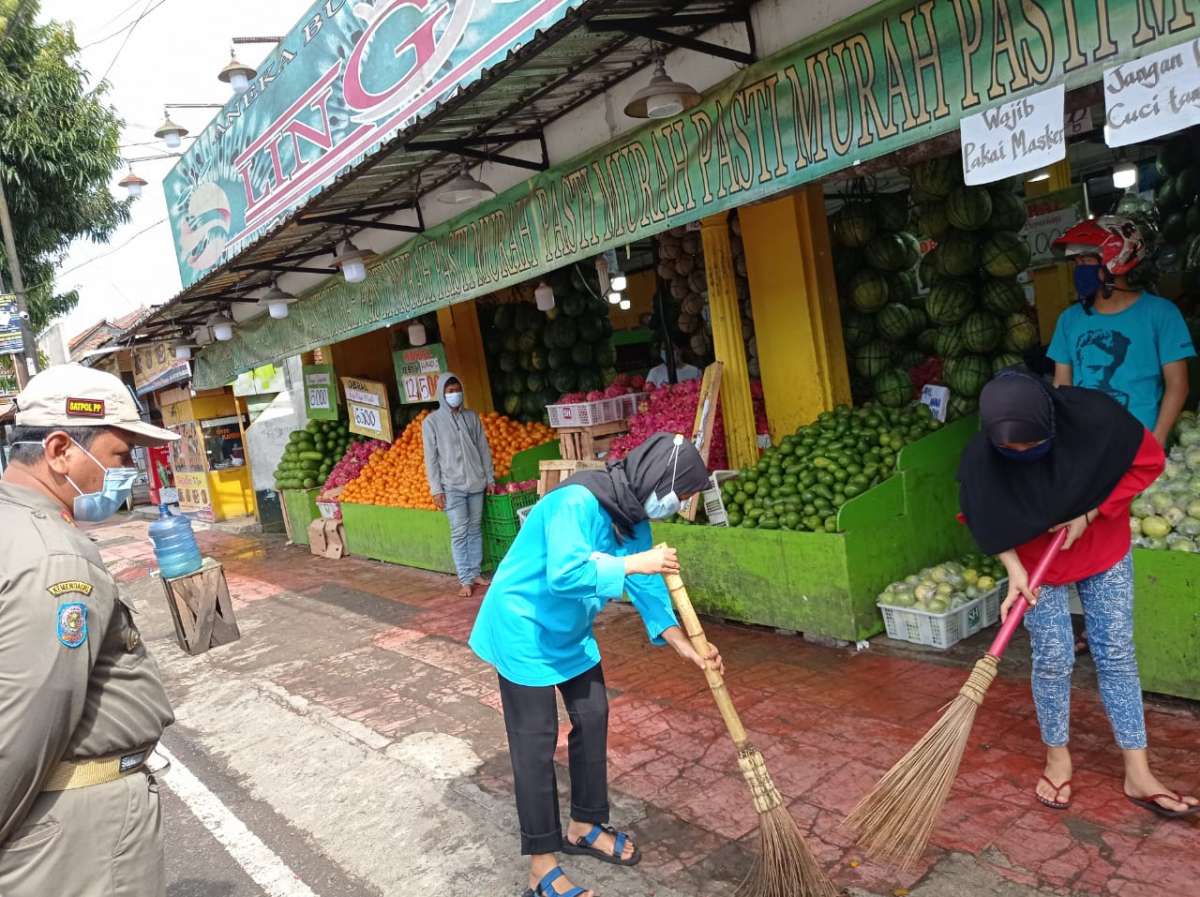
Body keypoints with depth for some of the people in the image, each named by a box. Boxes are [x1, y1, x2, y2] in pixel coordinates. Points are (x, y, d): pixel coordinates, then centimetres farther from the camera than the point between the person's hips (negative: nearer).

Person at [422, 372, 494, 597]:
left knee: (475, 529, 8)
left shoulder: (472, 417, 8)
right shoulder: (432, 422, -2)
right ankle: (465, 580, 1)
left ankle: (475, 573, 17)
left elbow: (484, 449, 11)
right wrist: (436, 489, -8)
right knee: (459, 532, -4)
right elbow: (431, 458, -3)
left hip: (476, 483, 4)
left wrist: (490, 478, 9)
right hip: (452, 486, -4)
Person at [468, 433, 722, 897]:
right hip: (523, 629, -9)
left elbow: (647, 587, 3)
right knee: (536, 742, -2)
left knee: (593, 719, 14)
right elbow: (565, 574, -42)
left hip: (572, 632, 9)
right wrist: (633, 563, -34)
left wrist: (684, 645, -5)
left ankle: (585, 827, 34)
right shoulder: (577, 501, -31)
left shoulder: (635, 516, -3)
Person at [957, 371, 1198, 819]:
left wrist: (1089, 515, -20)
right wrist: (1015, 571, -24)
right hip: (1036, 563, -1)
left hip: (1104, 552, 1)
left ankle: (1138, 775, 18)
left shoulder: (1093, 416, -29)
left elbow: (1148, 461, -13)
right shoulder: (982, 459, -26)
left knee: (1117, 656, 7)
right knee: (1053, 661, 3)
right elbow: (991, 523, -12)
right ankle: (1057, 757, 25)